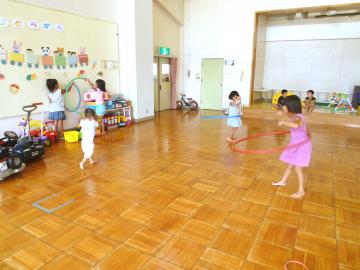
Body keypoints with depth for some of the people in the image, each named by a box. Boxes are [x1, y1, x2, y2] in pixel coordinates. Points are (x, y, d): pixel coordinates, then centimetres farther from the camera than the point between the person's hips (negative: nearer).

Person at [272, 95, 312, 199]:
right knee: (289, 165, 22)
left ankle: (301, 191, 15)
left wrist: (283, 122, -39)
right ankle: (283, 181, 39)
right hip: (295, 144, 9)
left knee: (297, 168, -1)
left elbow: (295, 125, -52)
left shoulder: (298, 117, -28)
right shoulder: (293, 116, -1)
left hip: (302, 145, -8)